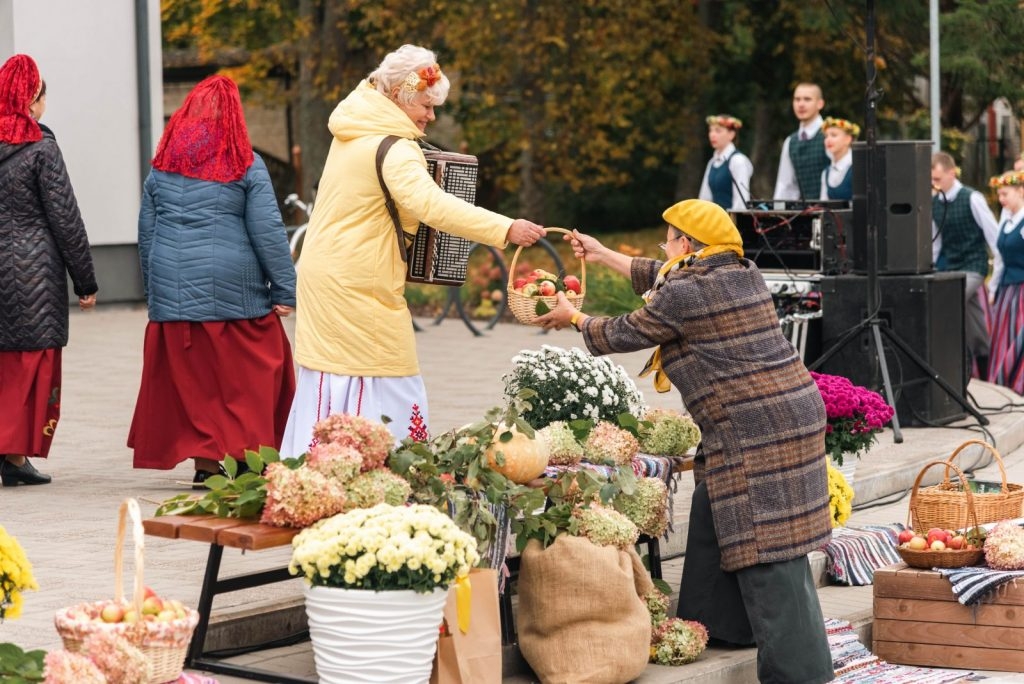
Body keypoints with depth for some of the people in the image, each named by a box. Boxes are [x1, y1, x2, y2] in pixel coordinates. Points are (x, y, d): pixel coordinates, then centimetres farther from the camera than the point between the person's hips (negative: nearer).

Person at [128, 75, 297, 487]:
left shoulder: (163, 164, 9)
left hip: (174, 290, 4)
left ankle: (206, 463, 8)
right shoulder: (246, 164, -3)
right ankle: (245, 457, 0)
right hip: (234, 287, -3)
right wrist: (285, 290, -4)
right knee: (246, 378, 3)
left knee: (192, 379, 7)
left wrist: (152, 290, 20)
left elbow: (146, 233, 13)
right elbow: (268, 231, -7)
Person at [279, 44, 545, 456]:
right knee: (387, 390, -5)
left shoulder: (350, 134, 12)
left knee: (329, 384, 11)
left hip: (324, 279, 9)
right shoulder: (393, 149, -18)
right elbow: (429, 203, -35)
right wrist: (505, 230, -41)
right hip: (360, 288, -9)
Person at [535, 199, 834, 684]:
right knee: (719, 522, 19)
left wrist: (574, 318, 21)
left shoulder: (686, 294, -11)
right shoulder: (740, 274, 15)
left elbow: (624, 334, 3)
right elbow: (659, 278, 31)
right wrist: (602, 255, 39)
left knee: (766, 548, -9)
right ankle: (721, 623, 28)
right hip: (786, 412, 10)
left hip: (758, 429, -10)